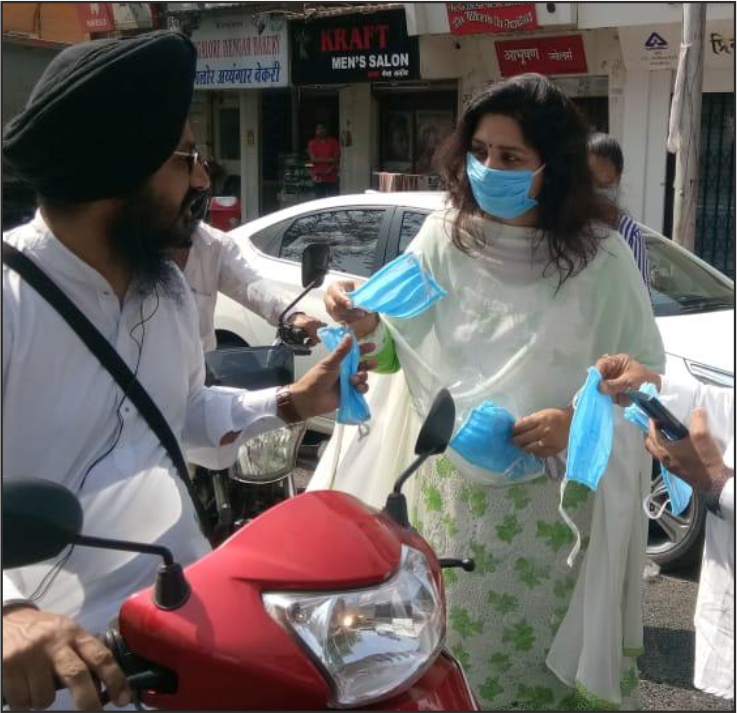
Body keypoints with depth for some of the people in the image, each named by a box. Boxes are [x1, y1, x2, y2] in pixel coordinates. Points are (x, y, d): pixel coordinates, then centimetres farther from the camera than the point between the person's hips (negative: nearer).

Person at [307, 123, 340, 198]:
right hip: (318, 176, -1)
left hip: (332, 176, 1)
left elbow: (337, 158, 0)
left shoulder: (333, 142, 5)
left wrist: (331, 169, -15)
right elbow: (313, 159, -8)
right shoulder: (312, 143, 2)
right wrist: (329, 160, -13)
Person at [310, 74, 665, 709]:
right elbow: (400, 355, 1)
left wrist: (581, 419, -19)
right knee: (446, 657, 16)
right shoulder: (442, 237, -3)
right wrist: (367, 328, -20)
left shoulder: (601, 257, -10)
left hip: (551, 509, -2)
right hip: (447, 495, 2)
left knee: (540, 661, 12)